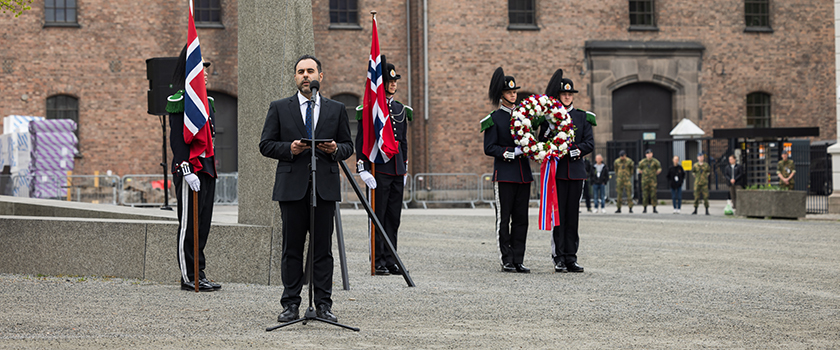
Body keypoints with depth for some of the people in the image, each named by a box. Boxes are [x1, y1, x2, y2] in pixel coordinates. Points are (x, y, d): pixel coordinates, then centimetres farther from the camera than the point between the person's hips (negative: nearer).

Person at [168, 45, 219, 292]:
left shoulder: (208, 102, 17)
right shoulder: (179, 101, -10)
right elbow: (176, 140, -15)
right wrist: (187, 171, -21)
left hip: (207, 170, 9)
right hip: (190, 169, -9)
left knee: (203, 223, 10)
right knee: (189, 224, -4)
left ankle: (199, 274, 16)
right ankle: (189, 277, 0)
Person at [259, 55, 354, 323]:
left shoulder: (336, 109, 12)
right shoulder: (279, 108, 9)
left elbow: (348, 146, 14)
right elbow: (266, 145, 6)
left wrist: (336, 149, -8)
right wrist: (289, 148, -11)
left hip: (325, 187, 1)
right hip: (292, 187, -1)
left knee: (323, 248, 2)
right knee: (292, 248, 1)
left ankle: (323, 304, 6)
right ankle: (291, 305, 5)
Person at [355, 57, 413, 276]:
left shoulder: (401, 109, 15)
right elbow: (361, 141, -8)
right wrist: (363, 168, -15)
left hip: (397, 170, 6)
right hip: (378, 169, -6)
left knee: (393, 217, 7)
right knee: (378, 216, -3)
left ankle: (390, 260, 12)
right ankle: (378, 262, 0)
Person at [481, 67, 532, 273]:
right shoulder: (494, 119, -2)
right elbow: (489, 148, -7)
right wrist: (511, 152, -17)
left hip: (523, 174, 5)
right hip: (504, 175, -5)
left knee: (521, 219, 4)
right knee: (503, 219, -3)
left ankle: (518, 260, 7)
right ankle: (506, 261, 0)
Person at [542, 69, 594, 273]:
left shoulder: (582, 117, 12)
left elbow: (590, 143, 7)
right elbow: (542, 143, 2)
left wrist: (578, 150, -11)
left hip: (576, 171, 3)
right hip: (557, 171, -3)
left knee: (573, 216, 4)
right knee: (557, 215, -4)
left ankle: (571, 258, 8)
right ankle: (559, 258, -1)